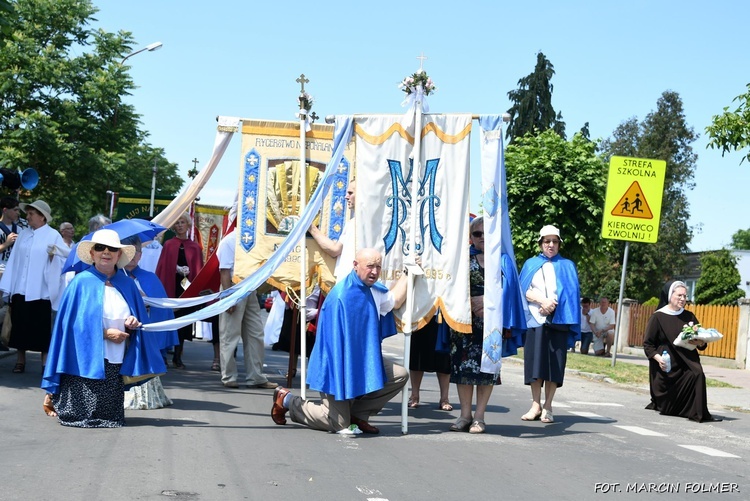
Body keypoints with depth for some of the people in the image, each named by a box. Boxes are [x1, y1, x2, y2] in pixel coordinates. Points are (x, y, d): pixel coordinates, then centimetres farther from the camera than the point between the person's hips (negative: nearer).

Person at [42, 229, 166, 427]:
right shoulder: (81, 282, -2)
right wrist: (105, 333, -12)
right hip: (87, 360, -4)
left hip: (117, 362, 4)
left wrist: (133, 324, -6)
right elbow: (71, 323, -6)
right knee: (82, 412, -7)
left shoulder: (127, 285, 11)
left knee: (110, 414, 2)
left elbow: (138, 319, 17)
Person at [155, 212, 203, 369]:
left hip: (187, 289, 2)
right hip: (169, 288, -1)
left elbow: (199, 270, 6)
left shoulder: (195, 247, 8)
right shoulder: (168, 245, 5)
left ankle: (178, 357, 12)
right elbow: (162, 268, 2)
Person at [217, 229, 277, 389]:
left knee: (255, 334, 9)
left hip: (250, 290, 7)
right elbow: (225, 271, -15)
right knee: (230, 336, 2)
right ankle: (229, 377, 12)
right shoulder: (229, 241, -9)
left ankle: (256, 377, 17)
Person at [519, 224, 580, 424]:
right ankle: (536, 405, 0)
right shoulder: (531, 264, 16)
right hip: (535, 318, 0)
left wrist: (553, 305, -12)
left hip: (558, 320, 0)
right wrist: (542, 301, -14)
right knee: (535, 360, -5)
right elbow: (524, 290, 3)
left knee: (554, 362, -5)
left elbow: (571, 293, 4)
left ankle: (548, 407, -2)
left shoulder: (567, 266, 15)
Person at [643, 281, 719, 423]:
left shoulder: (689, 316, 8)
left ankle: (698, 413, -27)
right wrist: (657, 357, -19)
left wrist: (700, 342, -11)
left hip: (687, 363, 2)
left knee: (697, 374, -31)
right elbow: (648, 344, -2)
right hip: (666, 365, -2)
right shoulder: (658, 317, -2)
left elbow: (702, 341, 13)